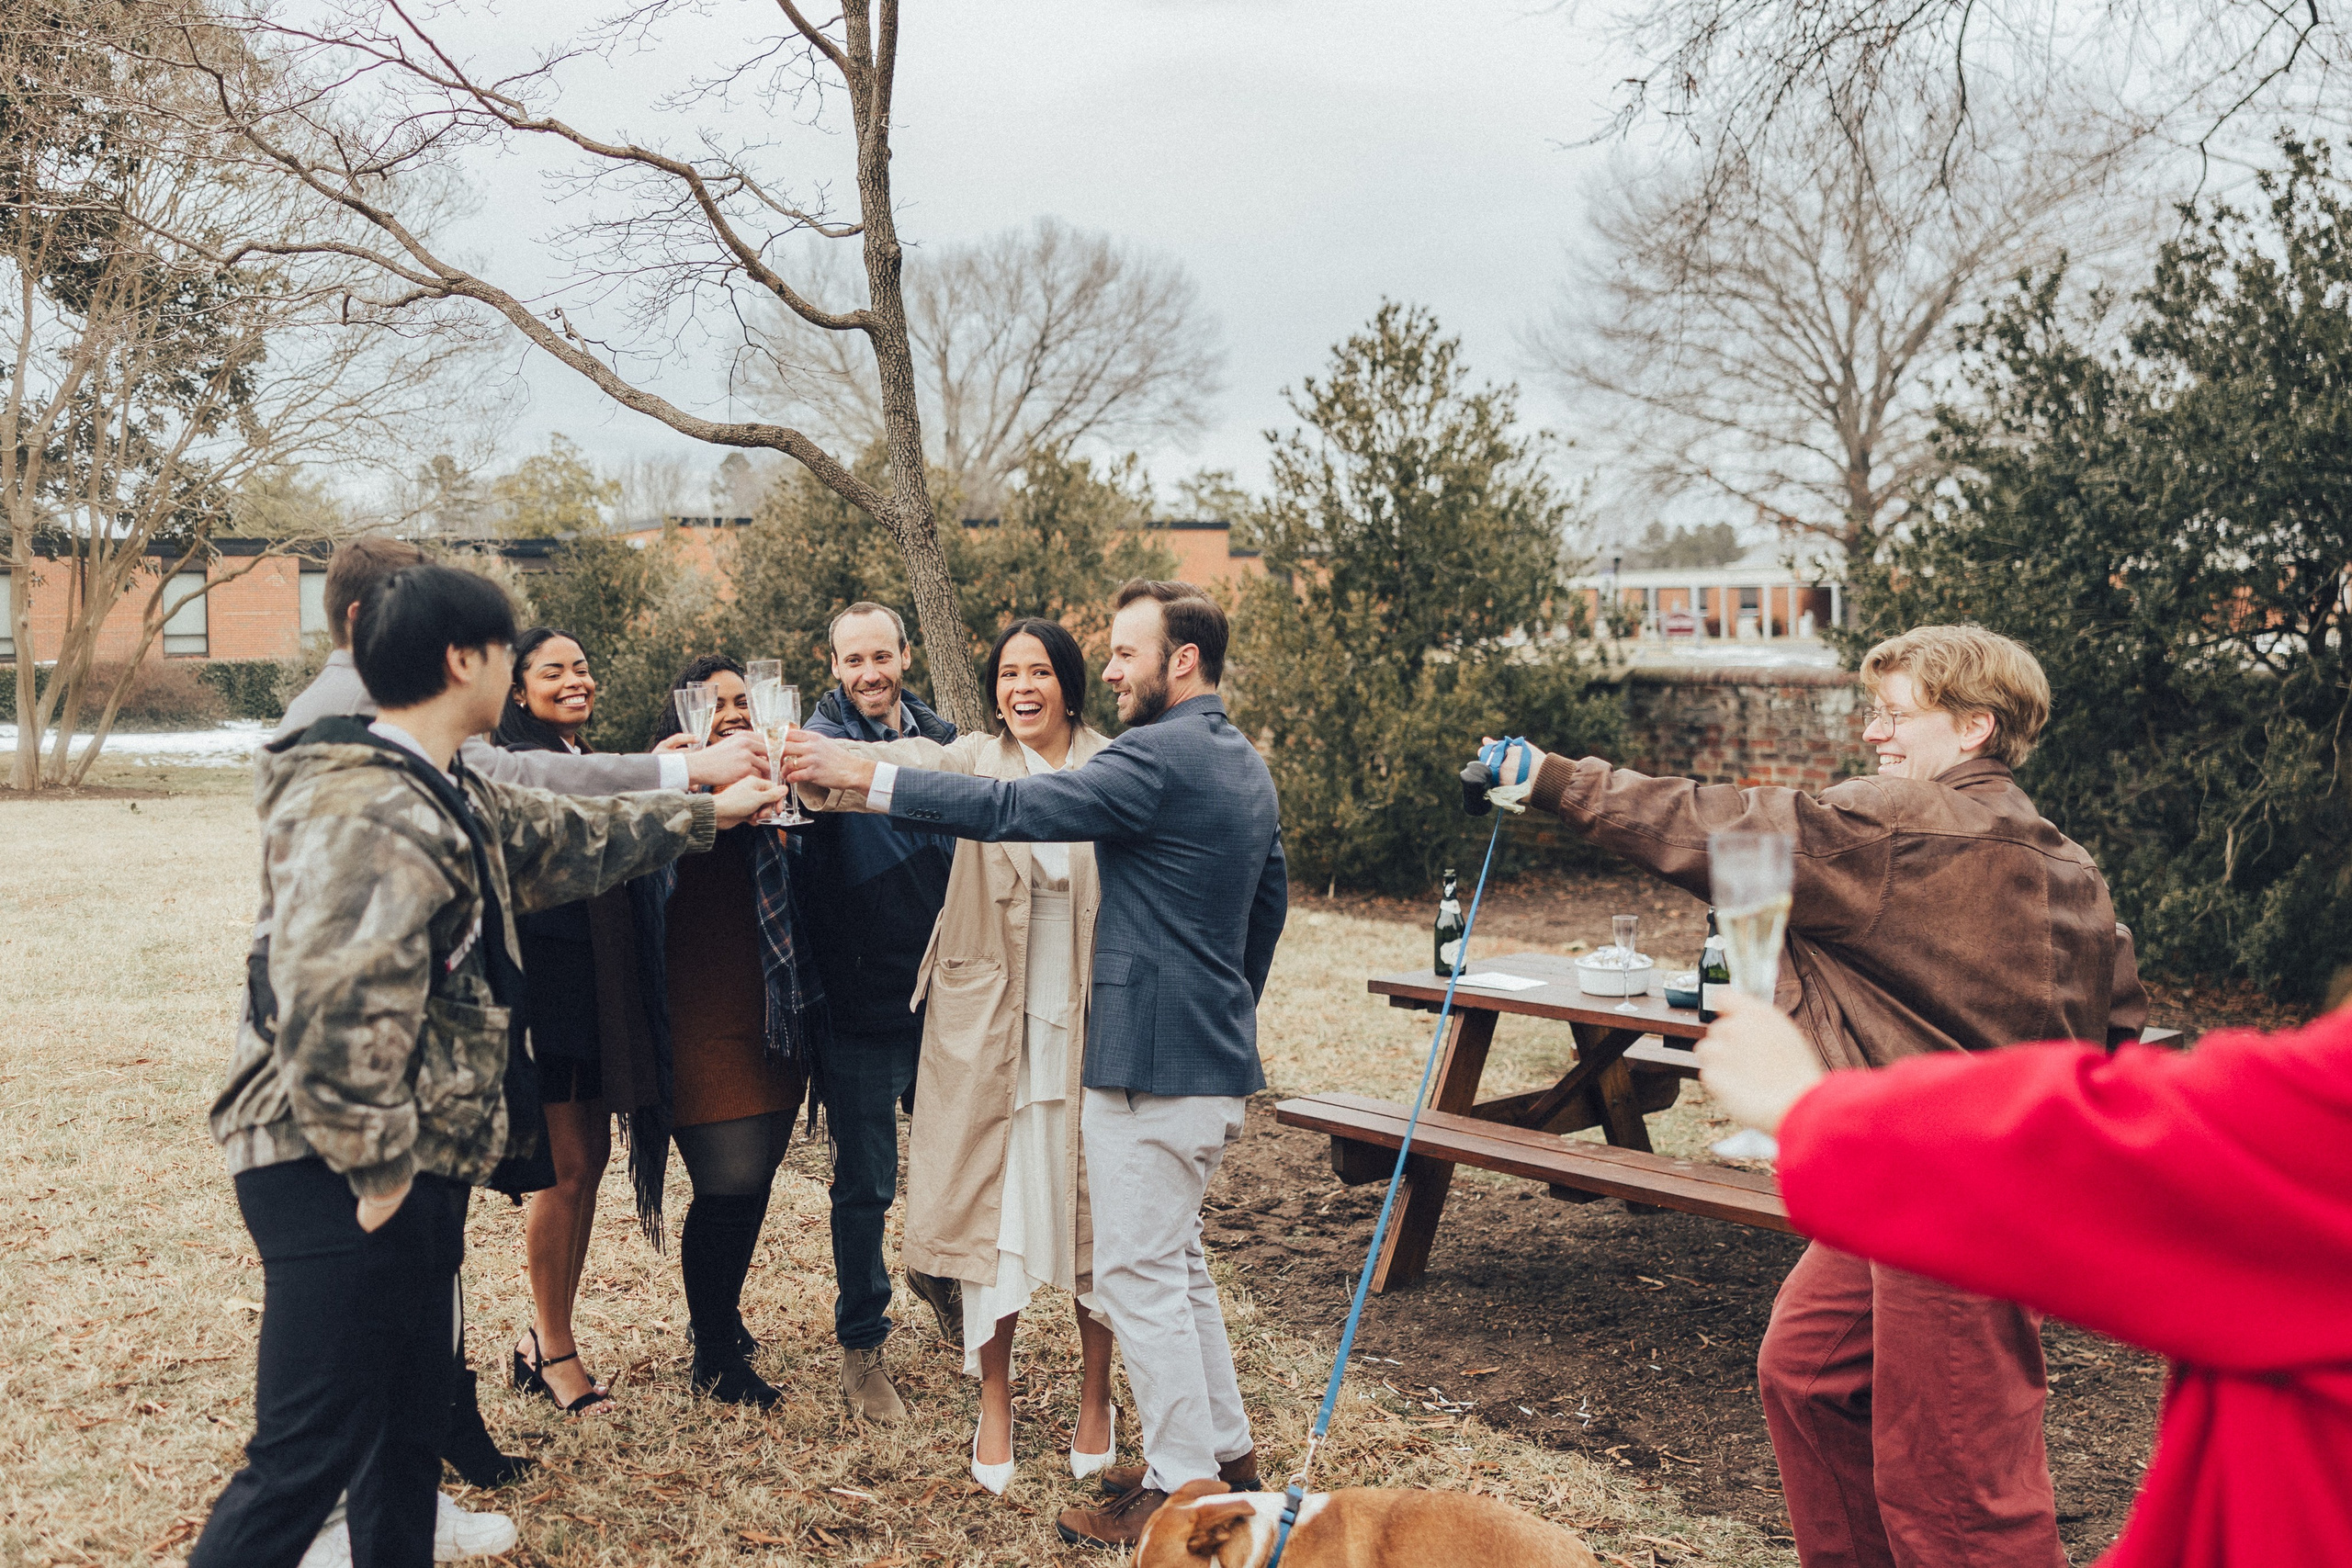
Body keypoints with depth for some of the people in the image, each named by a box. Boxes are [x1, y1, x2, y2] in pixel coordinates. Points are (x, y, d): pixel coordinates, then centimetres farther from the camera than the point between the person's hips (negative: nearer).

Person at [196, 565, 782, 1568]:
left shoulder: (445, 799, 14)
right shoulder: (365, 809, -20)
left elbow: (569, 838, 30)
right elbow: (332, 1008, -27)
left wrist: (705, 812, 37)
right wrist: (379, 1166, -20)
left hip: (413, 1168, 11)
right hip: (343, 1181, -11)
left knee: (408, 1419, 19)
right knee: (308, 1455, -6)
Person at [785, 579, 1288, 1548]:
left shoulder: (1157, 757, -17)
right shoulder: (1248, 769, 13)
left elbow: (1014, 810, -23)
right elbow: (1270, 905, 22)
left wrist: (864, 776, -19)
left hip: (1151, 1063, -10)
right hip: (1220, 1060, 10)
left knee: (1139, 1276, 0)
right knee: (1175, 1261, 20)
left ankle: (1182, 1485, 9)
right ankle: (1225, 1448, 29)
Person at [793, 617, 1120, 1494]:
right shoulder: (973, 762, 0)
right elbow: (899, 768, -19)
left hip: (1091, 1023, 0)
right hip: (988, 1026, 0)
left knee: (1092, 1207, 8)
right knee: (989, 1206, 6)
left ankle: (1095, 1400, 27)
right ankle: (994, 1410, 23)